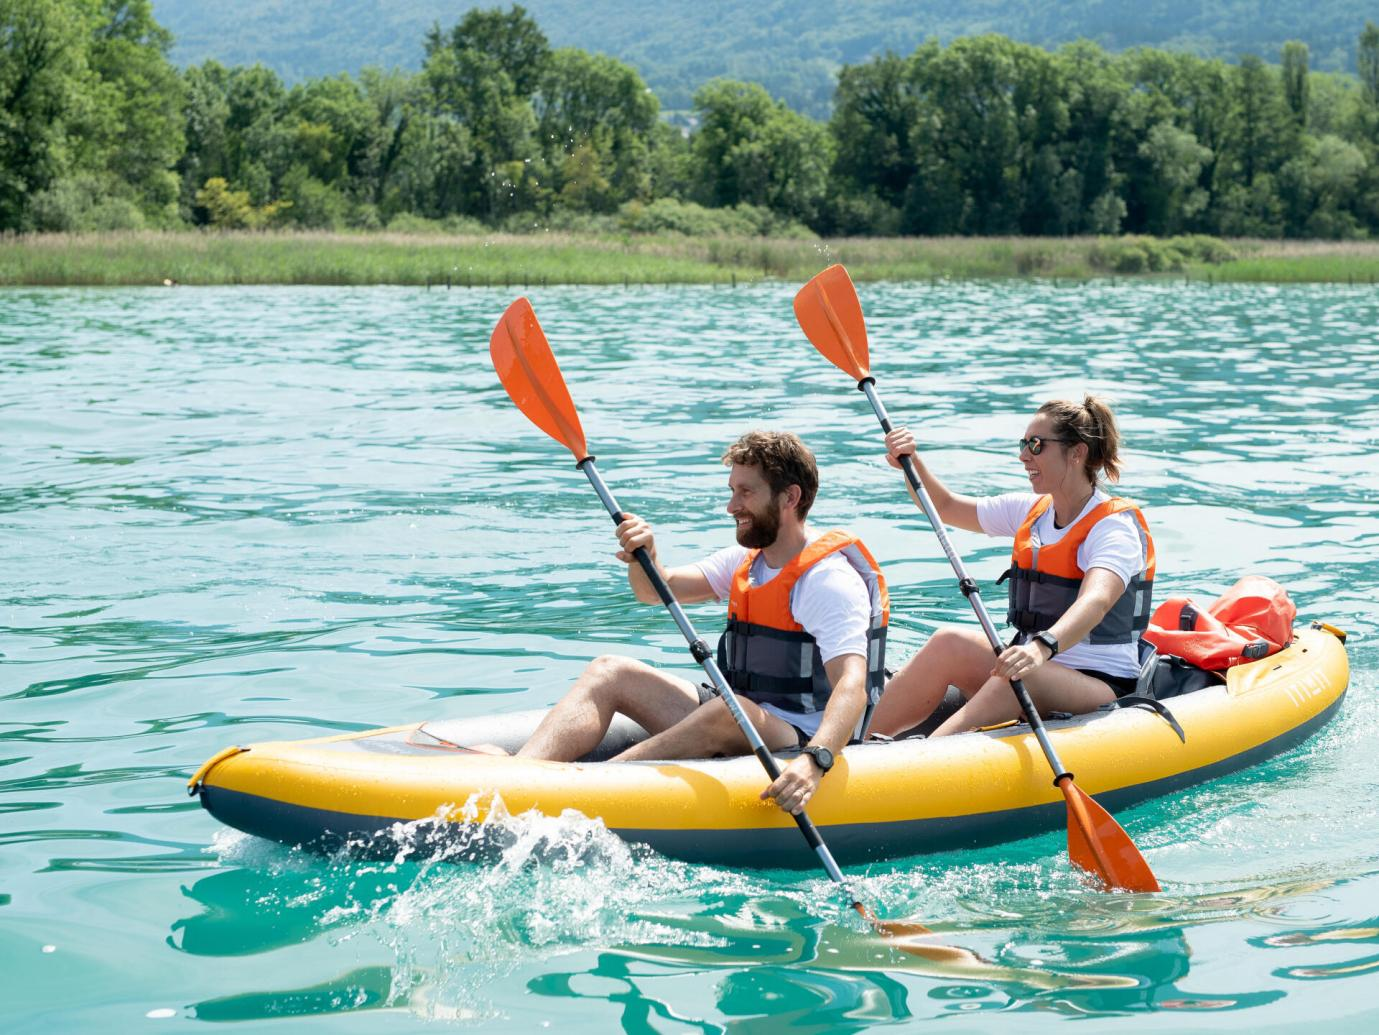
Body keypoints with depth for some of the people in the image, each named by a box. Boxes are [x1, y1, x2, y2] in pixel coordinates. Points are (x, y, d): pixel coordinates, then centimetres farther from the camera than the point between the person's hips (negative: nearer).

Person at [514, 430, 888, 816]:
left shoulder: (831, 580, -15)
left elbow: (852, 686, -29)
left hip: (801, 742, -9)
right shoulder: (746, 559, 13)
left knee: (729, 712, -39)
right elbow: (656, 590, 10)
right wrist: (643, 556, -15)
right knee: (609, 672, -3)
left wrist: (815, 759, -47)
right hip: (735, 726, 9)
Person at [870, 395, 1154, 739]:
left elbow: (1095, 602, -32)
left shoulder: (1115, 527, -13)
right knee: (950, 643, -19)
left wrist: (1043, 647, -51)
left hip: (1103, 686, -7)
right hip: (1040, 667, 7)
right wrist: (910, 462, 0)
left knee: (1020, 676, -37)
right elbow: (945, 507, 20)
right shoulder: (1030, 510, 10)